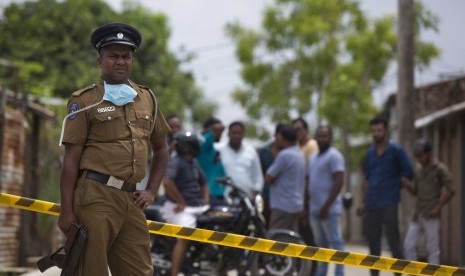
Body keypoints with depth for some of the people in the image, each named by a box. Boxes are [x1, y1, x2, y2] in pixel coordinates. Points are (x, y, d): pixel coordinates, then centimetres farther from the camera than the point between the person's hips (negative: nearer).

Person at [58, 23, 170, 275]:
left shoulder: (147, 99, 15)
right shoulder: (85, 101, 2)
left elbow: (160, 149, 26)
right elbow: (71, 158, -2)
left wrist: (152, 191, 13)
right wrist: (67, 211, -8)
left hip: (131, 199, 5)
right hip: (96, 197, -5)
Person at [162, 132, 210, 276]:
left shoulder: (193, 163, 15)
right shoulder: (175, 162, -13)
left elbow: (203, 182, 29)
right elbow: (167, 182, -30)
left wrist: (205, 199, 12)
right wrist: (181, 203, -23)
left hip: (197, 206, 9)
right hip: (181, 208, -9)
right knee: (184, 238, -22)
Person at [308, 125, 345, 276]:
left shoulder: (334, 156, -9)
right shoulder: (313, 157, 18)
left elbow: (339, 182, -16)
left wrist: (326, 206, -19)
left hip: (329, 210, -8)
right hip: (314, 209, 8)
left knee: (335, 242, -6)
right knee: (320, 244, 12)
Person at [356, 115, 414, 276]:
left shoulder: (395, 151, -3)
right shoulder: (370, 153, 14)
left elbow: (409, 175, -1)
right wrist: (362, 202, 13)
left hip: (389, 204, -5)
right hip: (371, 205, 6)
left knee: (394, 241, -5)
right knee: (373, 242, 8)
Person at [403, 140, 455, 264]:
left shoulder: (440, 169, -4)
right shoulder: (421, 172, 15)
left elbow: (450, 191, -9)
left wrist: (438, 208, -13)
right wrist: (406, 185, 2)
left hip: (431, 216, -7)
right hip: (418, 215, 7)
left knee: (433, 248, -2)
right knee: (409, 245, 1)